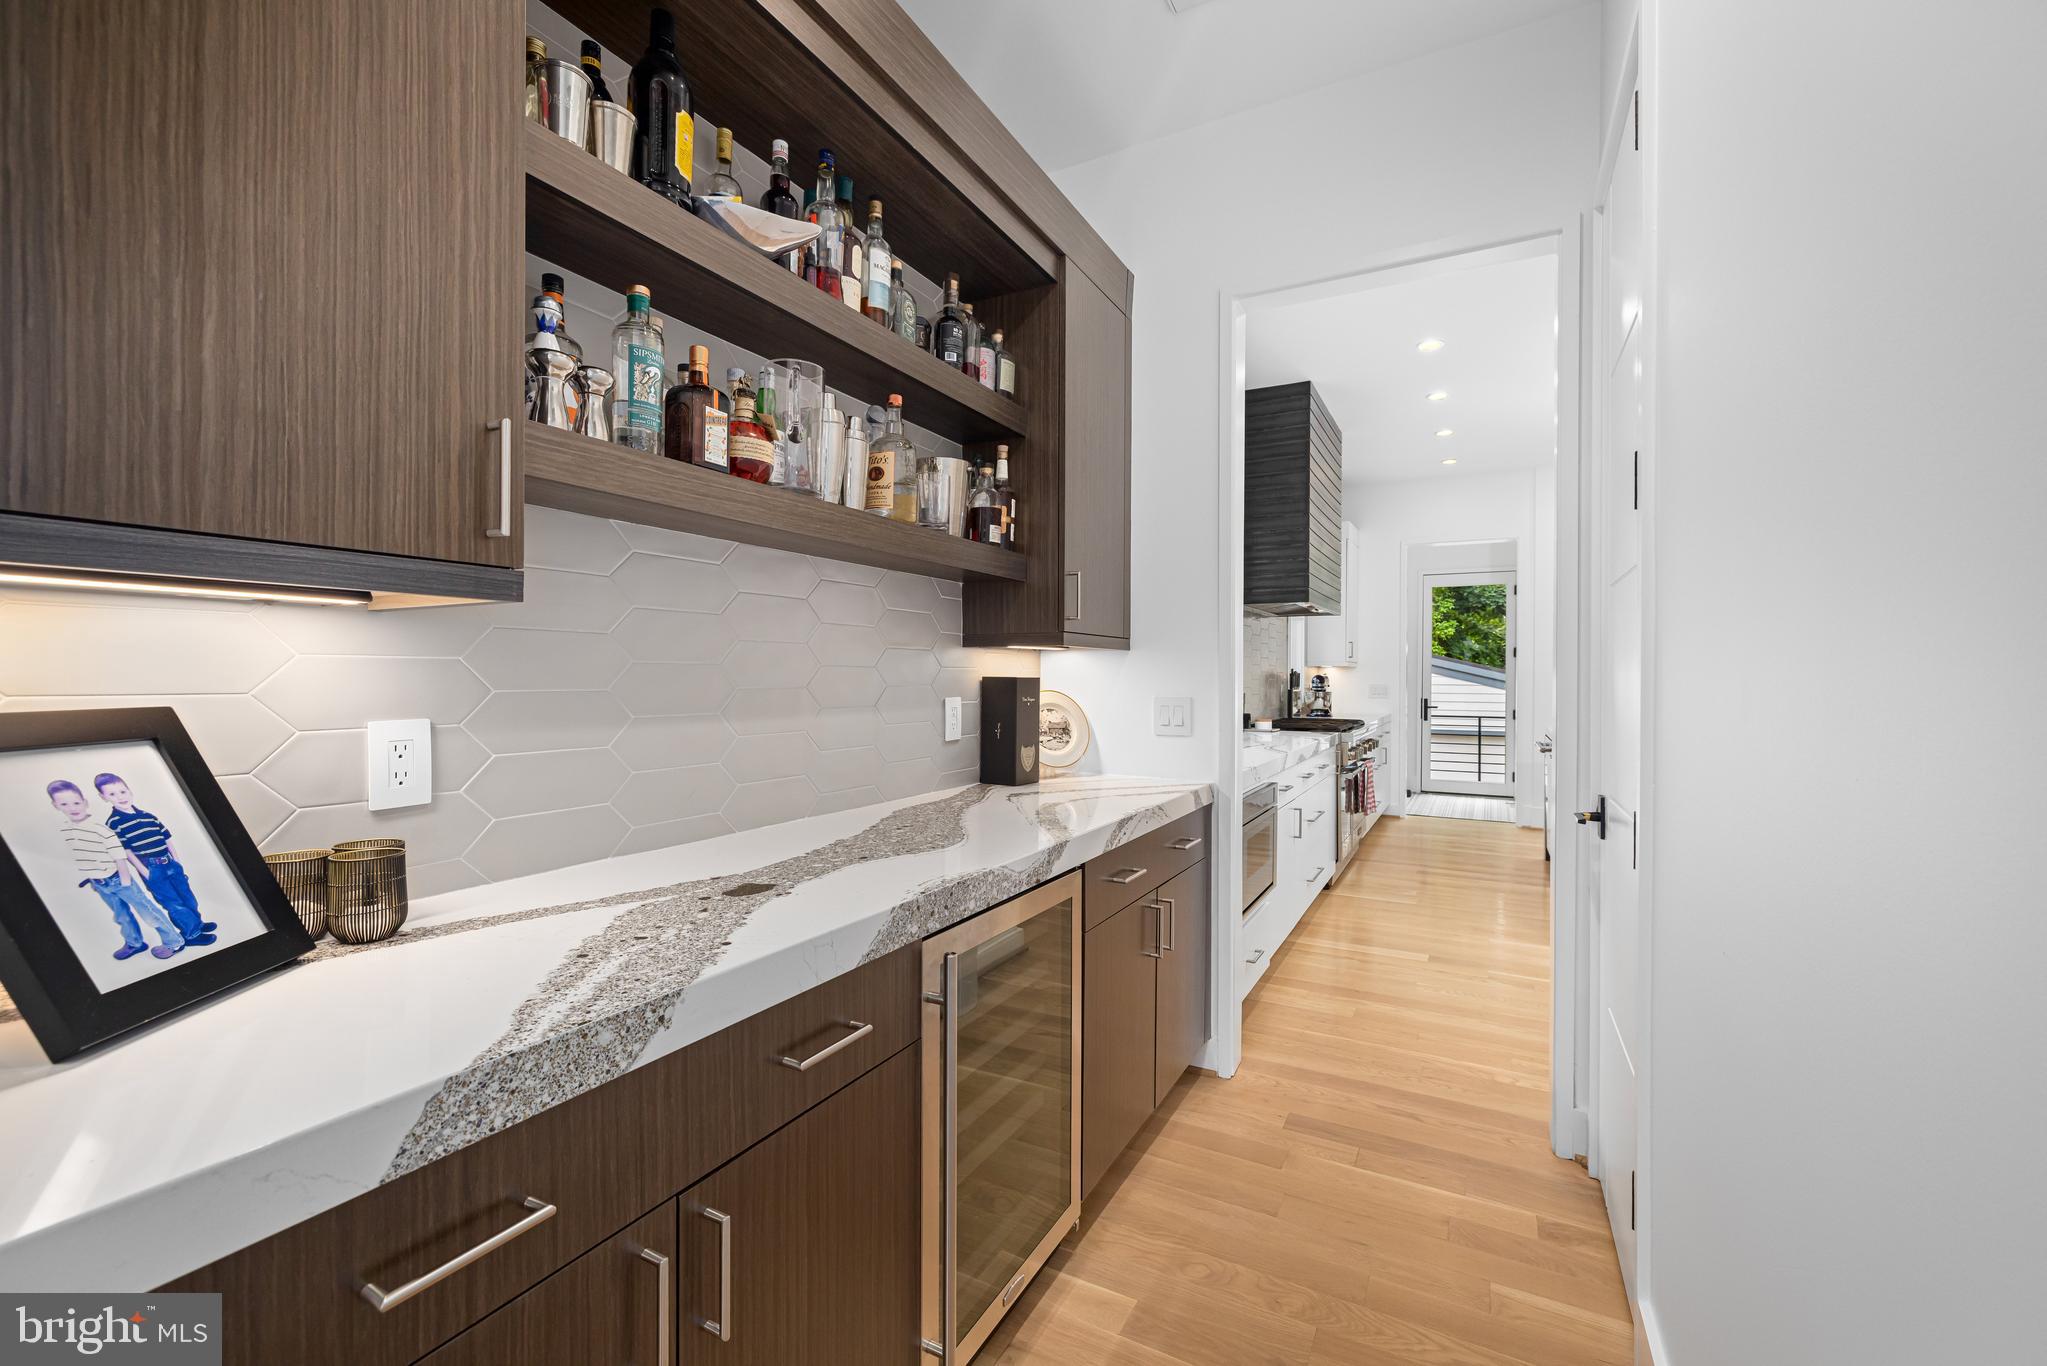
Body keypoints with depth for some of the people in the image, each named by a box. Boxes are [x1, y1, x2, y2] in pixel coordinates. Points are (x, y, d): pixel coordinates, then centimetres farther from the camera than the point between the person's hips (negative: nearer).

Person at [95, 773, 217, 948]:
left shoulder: (148, 815, 5)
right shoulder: (114, 823, -9)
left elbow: (168, 838, 11)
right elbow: (126, 851, -11)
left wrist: (177, 862, 10)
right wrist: (145, 873, -14)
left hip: (170, 863, 5)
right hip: (152, 869, -5)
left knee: (188, 897, 16)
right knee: (174, 903, 1)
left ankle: (197, 923, 34)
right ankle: (191, 934, 14)